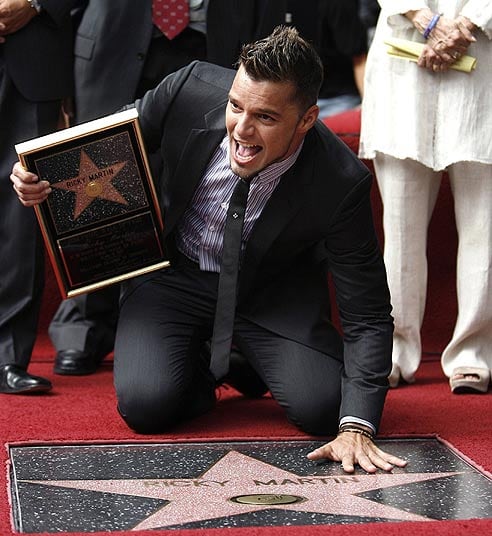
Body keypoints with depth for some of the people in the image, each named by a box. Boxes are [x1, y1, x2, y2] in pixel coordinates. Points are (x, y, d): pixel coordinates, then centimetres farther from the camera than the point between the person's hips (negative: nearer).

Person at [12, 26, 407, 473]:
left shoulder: (341, 183, -28)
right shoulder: (191, 89, -24)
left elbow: (368, 314, -22)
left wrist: (356, 427, -34)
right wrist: (42, 175, -21)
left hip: (271, 294, 0)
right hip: (171, 276, 1)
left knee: (321, 408, -21)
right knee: (147, 405, -22)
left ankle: (246, 360, 13)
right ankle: (199, 365, 15)